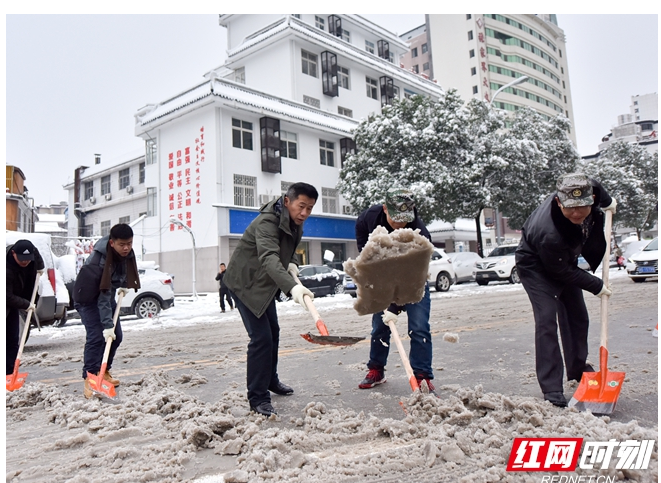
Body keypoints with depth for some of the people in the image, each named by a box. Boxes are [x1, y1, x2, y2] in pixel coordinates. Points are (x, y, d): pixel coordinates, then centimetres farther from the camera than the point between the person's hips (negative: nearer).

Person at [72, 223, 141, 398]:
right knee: (96, 336, -17)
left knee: (116, 336, 6)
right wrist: (107, 325, -35)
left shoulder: (126, 253, -13)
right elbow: (103, 298, -34)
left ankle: (104, 372, 21)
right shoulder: (100, 260, -35)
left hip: (108, 294, 8)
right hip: (88, 297, -7)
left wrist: (123, 285, 0)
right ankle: (89, 379, -9)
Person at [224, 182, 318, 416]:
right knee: (261, 337, -14)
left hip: (265, 283, 9)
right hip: (244, 282, -9)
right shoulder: (267, 222, -31)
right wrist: (292, 286, -63)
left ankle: (270, 379, 38)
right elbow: (269, 258, -48)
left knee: (273, 332, 18)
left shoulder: (295, 222, -2)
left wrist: (292, 263, -6)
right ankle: (257, 398, -2)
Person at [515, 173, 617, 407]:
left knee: (577, 316, 15)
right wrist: (596, 286, -17)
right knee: (547, 320, -18)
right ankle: (552, 390, -12)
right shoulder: (549, 233, -43)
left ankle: (578, 369, 36)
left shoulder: (591, 190, -25)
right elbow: (562, 272, -26)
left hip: (565, 259, 8)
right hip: (537, 267, -8)